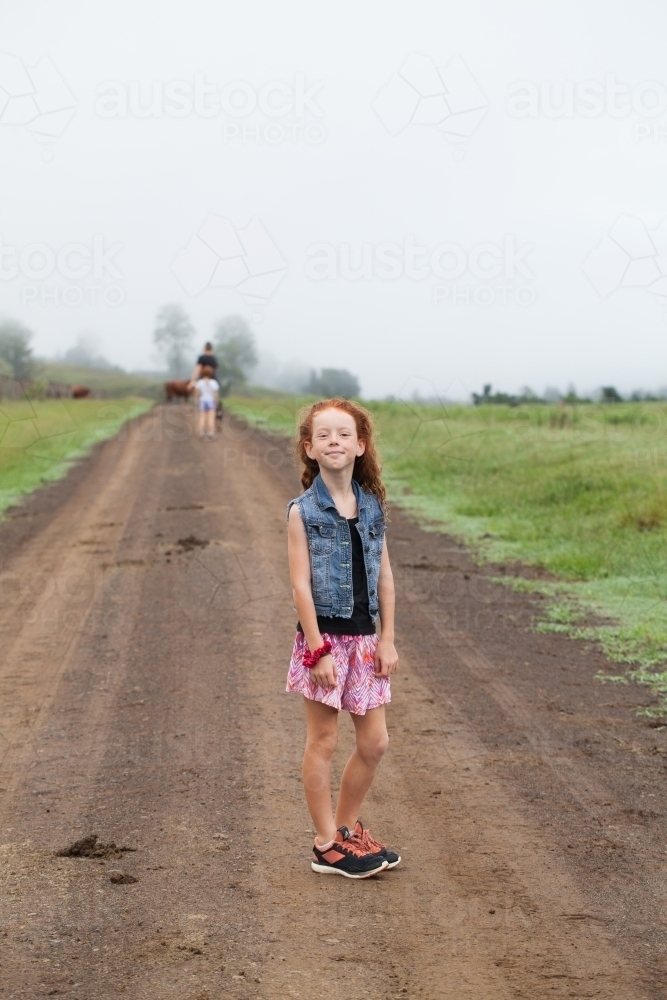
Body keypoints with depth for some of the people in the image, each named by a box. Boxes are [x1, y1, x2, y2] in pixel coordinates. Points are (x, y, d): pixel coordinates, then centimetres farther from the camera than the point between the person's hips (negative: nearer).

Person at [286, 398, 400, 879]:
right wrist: (318, 649, -15)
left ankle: (346, 826, 28)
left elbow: (384, 577, 8)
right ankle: (327, 846, 14)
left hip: (364, 638, 5)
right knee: (323, 742, 4)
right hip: (324, 637, -5)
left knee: (374, 742, 9)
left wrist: (387, 638, 3)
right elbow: (301, 585, -11)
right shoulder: (304, 511, -9)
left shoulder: (373, 505, 4)